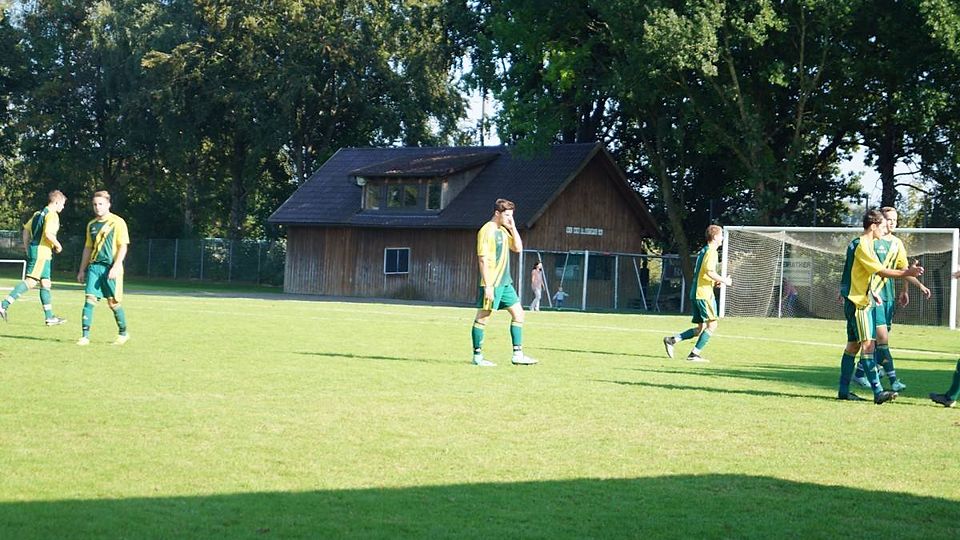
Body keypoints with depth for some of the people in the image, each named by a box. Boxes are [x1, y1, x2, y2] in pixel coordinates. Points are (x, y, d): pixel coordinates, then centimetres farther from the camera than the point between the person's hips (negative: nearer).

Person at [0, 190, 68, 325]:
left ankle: (49, 317, 14)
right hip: (41, 252, -10)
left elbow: (26, 230, 19)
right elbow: (48, 233, -24)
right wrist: (58, 245, -8)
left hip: (33, 249, 10)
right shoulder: (52, 215, -11)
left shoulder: (38, 213, 17)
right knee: (30, 281, -11)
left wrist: (27, 248, 22)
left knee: (45, 283, 12)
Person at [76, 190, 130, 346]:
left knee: (113, 302, 1)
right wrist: (82, 270, 18)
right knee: (89, 299, -6)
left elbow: (123, 247, -8)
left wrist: (115, 267, -17)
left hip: (110, 268, -5)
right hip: (94, 266, 5)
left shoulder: (117, 222, -4)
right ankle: (85, 336, -7)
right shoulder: (91, 225, 14)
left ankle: (123, 333, 19)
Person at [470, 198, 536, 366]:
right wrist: (488, 286, -21)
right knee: (483, 317, -2)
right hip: (491, 283, -9)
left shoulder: (503, 231, 13)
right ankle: (477, 356, 4)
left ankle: (517, 354, 11)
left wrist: (513, 228, 4)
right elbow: (483, 259, -17)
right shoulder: (487, 231, -13)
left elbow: (518, 248, 15)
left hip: (505, 283, 9)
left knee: (518, 313, 8)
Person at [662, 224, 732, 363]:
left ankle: (672, 340, 3)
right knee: (712, 324, -5)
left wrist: (714, 282, 18)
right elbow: (710, 271, -23)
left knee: (701, 328, 11)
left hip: (695, 293, 9)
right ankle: (694, 354, -6)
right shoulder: (711, 251, -10)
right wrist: (724, 281, -10)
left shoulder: (703, 251, 20)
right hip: (704, 293, -9)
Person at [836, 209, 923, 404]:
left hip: (862, 301, 11)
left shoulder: (864, 244, 17)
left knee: (853, 345, 11)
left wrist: (872, 293, 22)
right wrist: (907, 273, -23)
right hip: (858, 302, -11)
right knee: (868, 344, -16)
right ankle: (878, 391, -22)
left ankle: (844, 391, 15)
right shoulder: (862, 246, -16)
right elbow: (881, 271, -22)